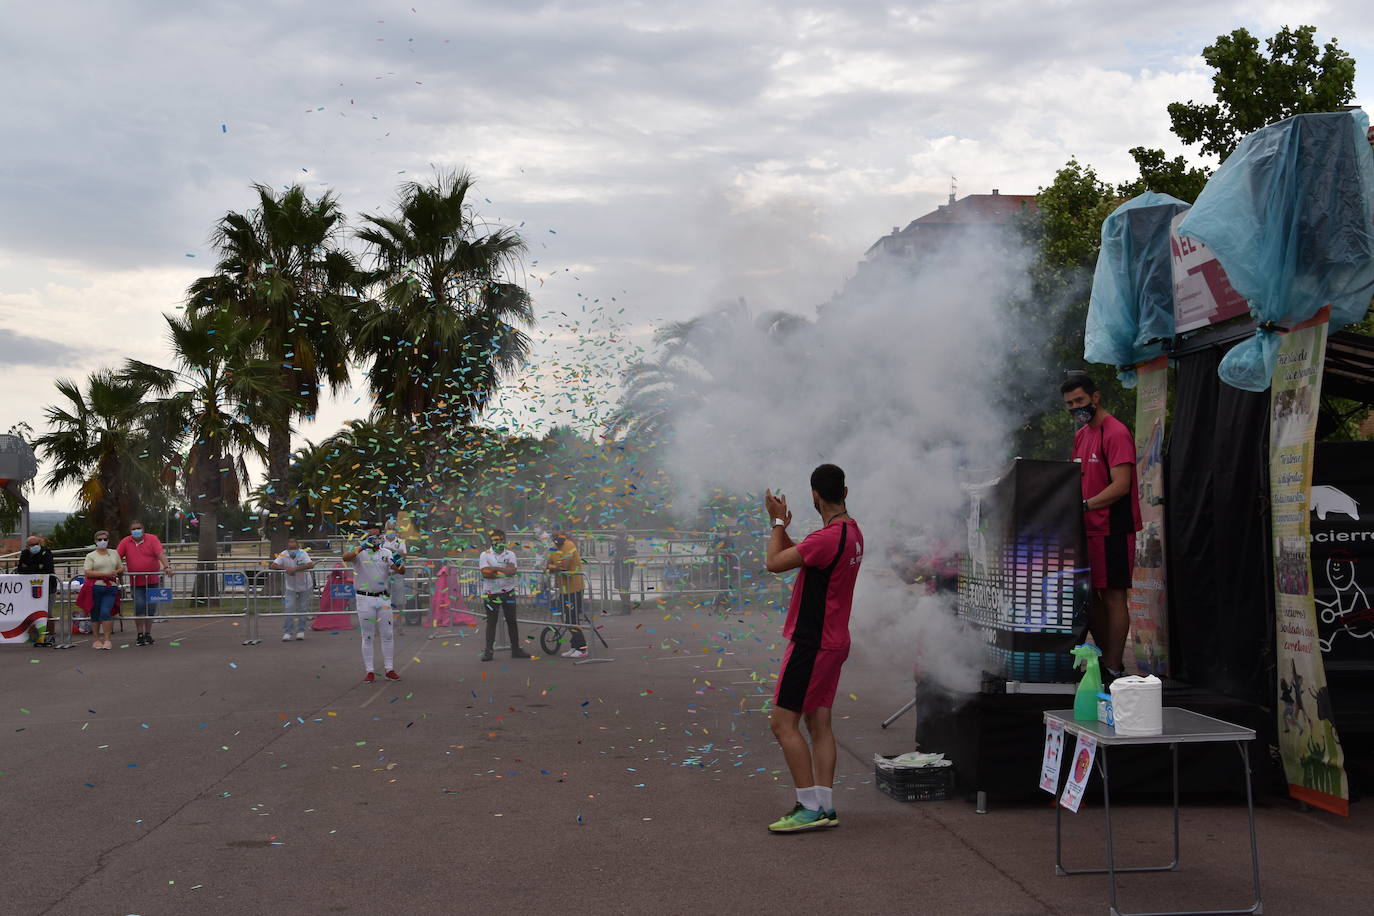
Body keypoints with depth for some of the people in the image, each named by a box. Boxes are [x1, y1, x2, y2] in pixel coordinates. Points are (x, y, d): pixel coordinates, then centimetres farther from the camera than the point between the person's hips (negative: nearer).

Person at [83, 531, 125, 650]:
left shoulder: (114, 553, 16)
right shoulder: (91, 556, 5)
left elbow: (121, 568, 22)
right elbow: (87, 572, -7)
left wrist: (117, 572, -2)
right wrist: (105, 574, -15)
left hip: (111, 588, 1)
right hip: (95, 588, -1)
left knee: (106, 612, -13)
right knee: (95, 614, 4)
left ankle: (107, 640, -9)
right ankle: (97, 640, 15)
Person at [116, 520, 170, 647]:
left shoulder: (152, 539, -2)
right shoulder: (125, 542, 3)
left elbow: (160, 554, -13)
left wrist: (166, 567, -26)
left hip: (152, 581, 0)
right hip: (136, 582, 0)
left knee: (150, 608, 6)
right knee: (139, 607, -8)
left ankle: (148, 634, 18)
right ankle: (140, 634, 1)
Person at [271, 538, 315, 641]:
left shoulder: (303, 554, -21)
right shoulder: (283, 555, -15)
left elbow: (310, 565, -36)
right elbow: (273, 565, -20)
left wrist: (295, 569, -40)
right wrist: (285, 568, -35)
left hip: (305, 586, -1)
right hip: (290, 587, 1)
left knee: (303, 609, 7)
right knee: (288, 608, -7)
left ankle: (301, 631, 20)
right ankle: (287, 633, -2)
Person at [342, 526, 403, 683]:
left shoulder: (386, 553, 7)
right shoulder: (359, 552, -5)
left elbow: (401, 571, -1)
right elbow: (346, 558, -28)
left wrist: (398, 563, -23)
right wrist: (362, 547, -38)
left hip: (383, 598, 4)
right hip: (365, 599, -4)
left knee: (388, 635, 6)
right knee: (367, 637, 2)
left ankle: (389, 669, 14)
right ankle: (369, 672, 6)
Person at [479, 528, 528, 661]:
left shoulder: (510, 554, 4)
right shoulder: (485, 555, -2)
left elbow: (512, 570, -12)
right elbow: (485, 574, -15)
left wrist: (495, 568, -17)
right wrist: (503, 573, -16)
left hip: (508, 592, 2)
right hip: (491, 594, -2)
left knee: (511, 621, 8)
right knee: (491, 622, 0)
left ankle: (515, 649, 15)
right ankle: (488, 651, 3)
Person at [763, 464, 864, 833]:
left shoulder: (827, 538, -22)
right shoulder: (853, 532, 10)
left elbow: (774, 562, -14)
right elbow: (799, 556, 21)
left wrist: (779, 522, -1)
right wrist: (781, 525, 16)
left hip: (811, 644, -10)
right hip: (834, 641, 10)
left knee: (784, 723, -5)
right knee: (819, 724, 12)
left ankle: (810, 808, -4)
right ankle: (825, 807, 13)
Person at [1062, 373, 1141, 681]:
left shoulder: (1116, 433, -12)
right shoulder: (1081, 435, 17)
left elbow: (1121, 486, -19)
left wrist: (1084, 505, -27)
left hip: (1112, 529, -9)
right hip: (1087, 529, 9)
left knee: (1112, 597, -5)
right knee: (1089, 597, 11)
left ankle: (1113, 671, -1)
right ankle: (1105, 661, 21)